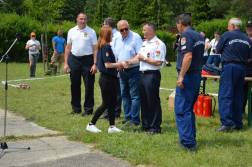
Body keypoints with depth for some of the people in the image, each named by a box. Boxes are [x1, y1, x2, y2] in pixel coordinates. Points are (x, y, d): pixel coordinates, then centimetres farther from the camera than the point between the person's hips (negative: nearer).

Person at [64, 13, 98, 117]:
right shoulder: (71, 31, 9)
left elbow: (95, 49, -3)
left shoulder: (91, 32, -1)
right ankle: (76, 108, 20)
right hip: (75, 60, 3)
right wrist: (66, 63, 6)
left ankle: (88, 109, 7)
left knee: (89, 86, -1)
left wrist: (95, 64, -11)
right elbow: (68, 48, 12)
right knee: (74, 85, 9)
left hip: (87, 60, -3)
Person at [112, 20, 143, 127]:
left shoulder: (136, 37, -9)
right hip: (122, 71, 7)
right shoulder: (116, 39, 10)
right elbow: (114, 55, 18)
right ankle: (128, 117, 23)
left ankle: (135, 120, -1)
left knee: (134, 95, -5)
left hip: (133, 71, -7)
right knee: (124, 95, 13)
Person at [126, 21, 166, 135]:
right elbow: (139, 57, 22)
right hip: (143, 74, 9)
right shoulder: (145, 43, 17)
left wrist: (144, 59, -14)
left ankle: (156, 127, 4)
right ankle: (145, 125, 25)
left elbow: (159, 62, -21)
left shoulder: (159, 44, -13)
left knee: (153, 102, -3)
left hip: (152, 76, -9)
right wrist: (129, 62, 5)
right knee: (143, 101, 14)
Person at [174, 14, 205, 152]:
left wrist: (181, 76, -24)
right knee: (189, 109, 20)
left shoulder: (186, 35, -14)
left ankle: (188, 144, -10)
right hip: (198, 74, 10)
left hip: (188, 75, -10)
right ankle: (190, 138, 27)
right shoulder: (199, 36, 13)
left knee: (181, 110, -7)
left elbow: (188, 56, -24)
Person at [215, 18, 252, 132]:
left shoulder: (227, 35, -3)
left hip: (229, 66, -6)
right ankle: (238, 124, 14)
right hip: (242, 68, 6)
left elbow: (217, 51, 6)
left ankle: (227, 122, -17)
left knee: (225, 95, -7)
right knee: (238, 96, 11)